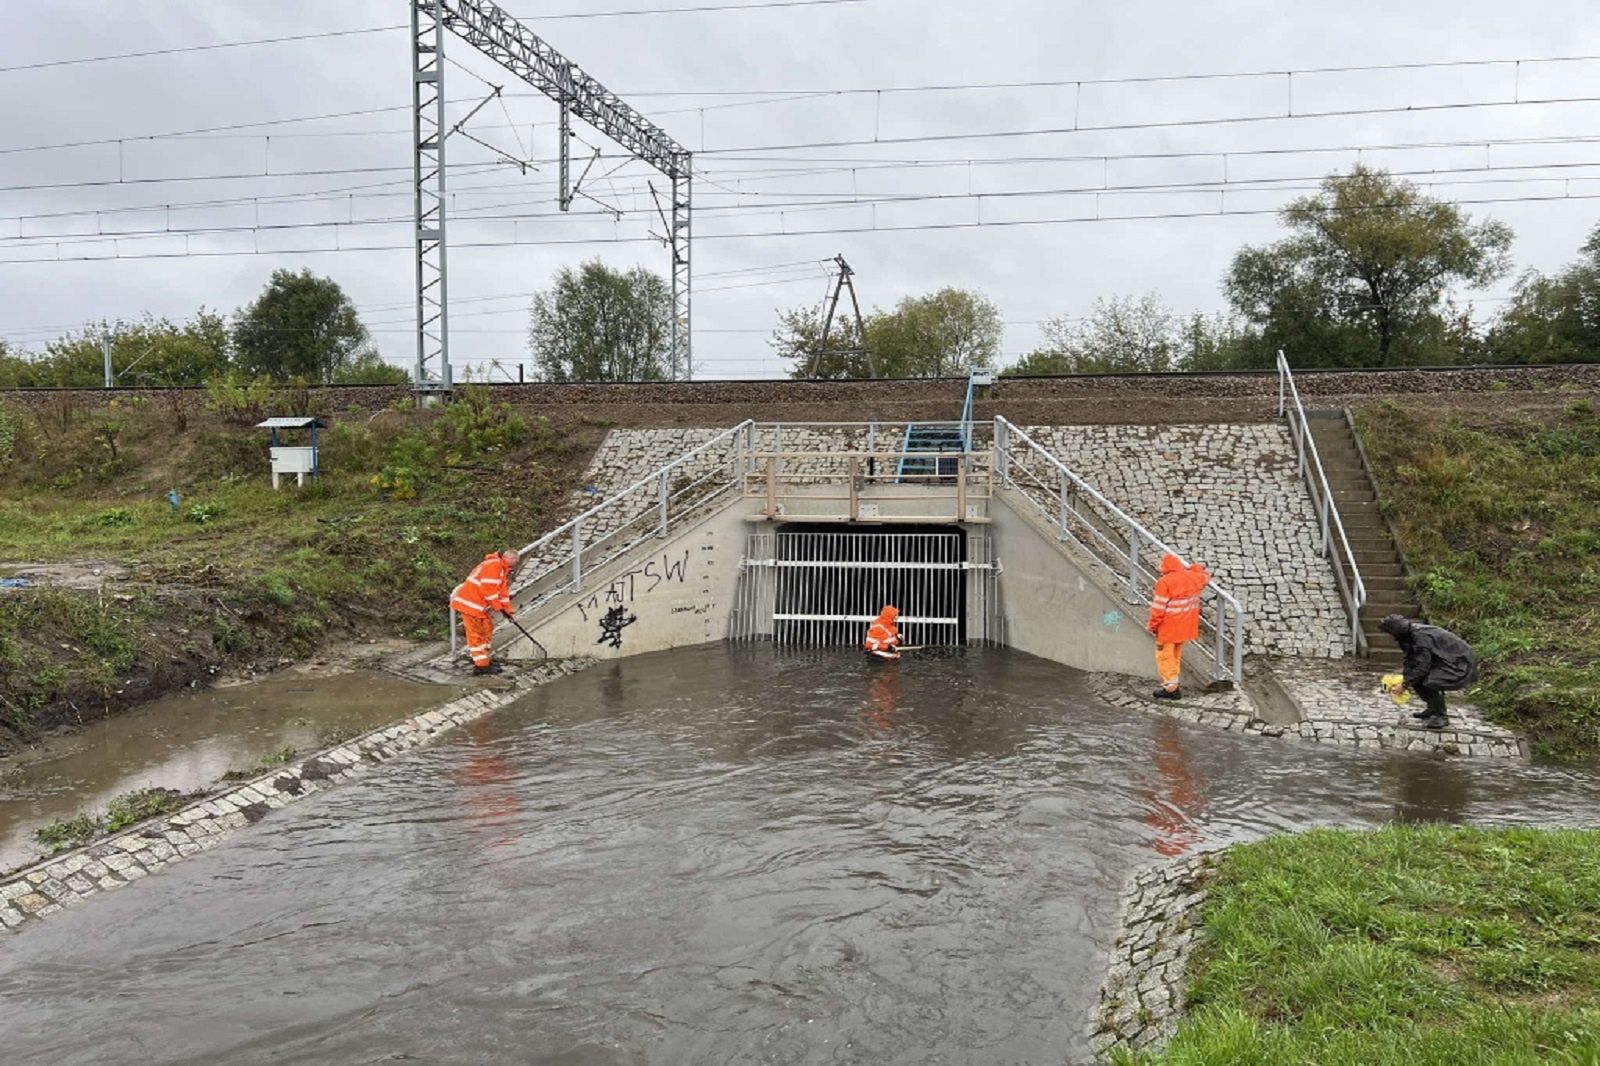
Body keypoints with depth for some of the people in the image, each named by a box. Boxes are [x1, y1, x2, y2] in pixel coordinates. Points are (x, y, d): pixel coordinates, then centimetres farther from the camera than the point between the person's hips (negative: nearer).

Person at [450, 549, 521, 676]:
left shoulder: (502, 570, 16)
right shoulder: (493, 565, -18)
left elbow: (502, 591, 19)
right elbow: (489, 588, -25)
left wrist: (509, 610, 14)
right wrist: (498, 607, -16)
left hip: (480, 605, 10)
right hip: (469, 603, -10)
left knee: (487, 629, 18)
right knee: (476, 634, -5)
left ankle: (484, 658, 28)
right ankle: (481, 665, -2)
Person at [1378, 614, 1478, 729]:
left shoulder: (1421, 637, -27)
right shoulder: (1412, 633, 0)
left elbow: (1422, 666, -27)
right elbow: (1411, 660, 5)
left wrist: (1405, 684, -20)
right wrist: (1403, 677, -10)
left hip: (1462, 663, -10)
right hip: (1447, 660, 10)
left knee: (1430, 683, -27)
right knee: (1416, 677, 6)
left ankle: (1441, 716, -7)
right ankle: (1432, 708, 22)